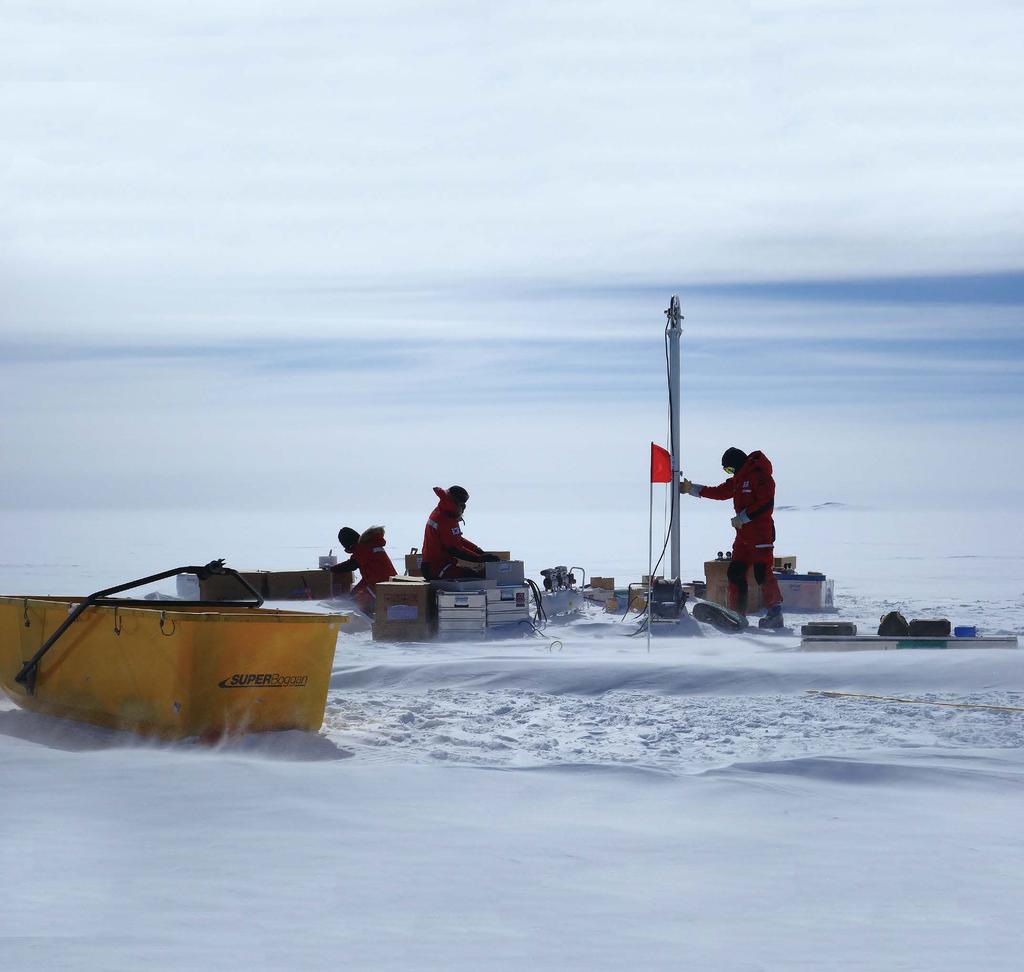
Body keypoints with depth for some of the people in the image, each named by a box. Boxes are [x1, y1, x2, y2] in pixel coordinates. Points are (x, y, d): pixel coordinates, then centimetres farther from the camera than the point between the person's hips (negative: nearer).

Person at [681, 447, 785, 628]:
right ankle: (738, 613, 10)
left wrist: (742, 517, -16)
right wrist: (692, 489, 20)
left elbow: (766, 503, -18)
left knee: (762, 573, -14)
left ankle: (775, 613, -10)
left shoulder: (759, 476, -11)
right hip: (744, 535, 10)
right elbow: (719, 492, 24)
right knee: (735, 572, 6)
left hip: (761, 533, -10)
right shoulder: (738, 479, 19)